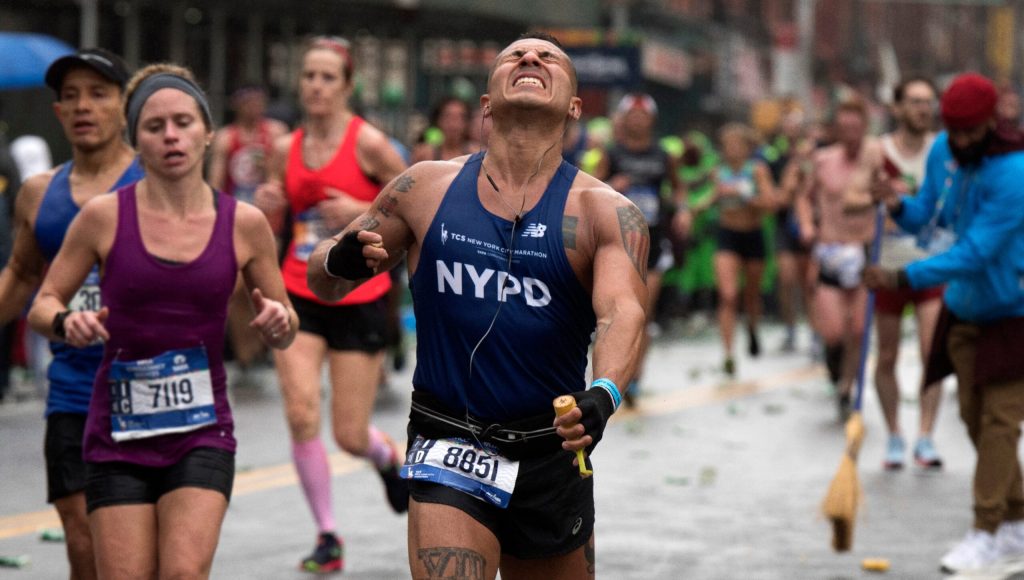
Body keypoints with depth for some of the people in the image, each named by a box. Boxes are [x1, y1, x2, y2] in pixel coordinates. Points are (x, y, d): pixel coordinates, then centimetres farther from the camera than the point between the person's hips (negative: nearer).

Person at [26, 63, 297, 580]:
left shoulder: (243, 224, 1)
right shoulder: (104, 217, -3)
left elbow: (282, 336, 10)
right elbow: (42, 305, 4)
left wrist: (278, 322, -12)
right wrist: (67, 323, -18)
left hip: (202, 431, 0)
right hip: (117, 435, 0)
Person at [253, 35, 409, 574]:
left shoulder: (368, 142, -9)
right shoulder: (286, 148, 4)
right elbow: (271, 227, 15)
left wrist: (361, 211, -18)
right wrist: (266, 206, -7)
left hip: (359, 301, -3)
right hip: (299, 297, 3)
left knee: (350, 436, 0)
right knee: (302, 416, -12)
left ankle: (389, 456, 38)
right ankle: (327, 535, 2)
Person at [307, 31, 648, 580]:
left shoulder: (604, 211, -4)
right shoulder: (427, 187, 3)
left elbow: (623, 311, -21)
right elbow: (321, 278, 11)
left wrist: (603, 394, -42)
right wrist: (341, 262, -15)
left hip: (551, 453, 1)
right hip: (449, 449, -1)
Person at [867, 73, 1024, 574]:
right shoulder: (942, 151, -3)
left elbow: (976, 252, -30)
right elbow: (929, 216, 8)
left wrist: (905, 278, -34)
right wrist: (901, 208, -15)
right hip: (963, 308, 7)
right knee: (974, 416, 10)